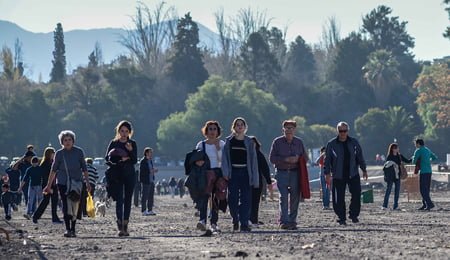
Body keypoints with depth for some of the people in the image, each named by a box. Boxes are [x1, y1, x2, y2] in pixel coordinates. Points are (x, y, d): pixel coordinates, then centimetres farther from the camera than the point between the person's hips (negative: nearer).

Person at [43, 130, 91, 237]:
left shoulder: (79, 152, 2)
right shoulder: (59, 154, 2)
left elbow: (84, 168, 8)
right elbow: (53, 170, 7)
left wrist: (87, 182, 6)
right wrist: (49, 185, 7)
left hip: (76, 181, 0)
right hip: (63, 182, 0)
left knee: (74, 206, -6)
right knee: (66, 206, -4)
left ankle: (73, 229, 2)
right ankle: (68, 229, 1)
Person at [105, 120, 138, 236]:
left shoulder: (132, 144, 5)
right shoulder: (113, 143, 4)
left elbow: (135, 161, -4)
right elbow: (107, 158, -2)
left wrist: (131, 151, -21)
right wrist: (119, 161, -17)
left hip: (129, 175, 2)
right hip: (117, 175, -2)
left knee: (127, 200, 3)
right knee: (119, 200, -10)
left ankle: (125, 227, 9)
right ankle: (120, 227, -18)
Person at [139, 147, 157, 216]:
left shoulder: (151, 160, 14)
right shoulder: (143, 161, -12)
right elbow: (142, 172, -20)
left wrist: (154, 170, 3)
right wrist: (151, 171, -22)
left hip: (151, 181, 9)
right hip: (145, 181, -8)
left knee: (151, 197, 10)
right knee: (145, 196, -4)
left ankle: (150, 210, 15)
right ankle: (144, 211, -1)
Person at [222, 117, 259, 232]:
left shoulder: (249, 142, 7)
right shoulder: (229, 141, 6)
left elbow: (253, 160, 6)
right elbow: (224, 157, 3)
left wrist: (254, 177, 0)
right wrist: (225, 172, -10)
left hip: (245, 172, 0)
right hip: (233, 172, 0)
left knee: (246, 199, -6)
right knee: (233, 199, -2)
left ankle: (244, 224, -5)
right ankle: (235, 221, 19)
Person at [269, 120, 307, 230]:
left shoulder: (299, 142, 11)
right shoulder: (277, 142, 4)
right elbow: (272, 158, -2)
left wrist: (297, 159, -7)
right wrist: (286, 159, -14)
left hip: (295, 173, 3)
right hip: (281, 172, -3)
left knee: (295, 198, 2)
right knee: (284, 197, -12)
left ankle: (292, 221, 11)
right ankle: (284, 221, -15)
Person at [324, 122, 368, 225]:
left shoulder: (354, 142, 6)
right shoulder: (332, 144, 0)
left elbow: (360, 156, 12)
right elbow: (327, 159, 2)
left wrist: (364, 170, 8)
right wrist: (327, 173, -4)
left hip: (353, 174, 1)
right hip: (338, 176, -1)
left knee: (356, 194, -7)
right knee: (339, 198, -1)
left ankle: (354, 215, 8)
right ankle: (341, 218, 8)